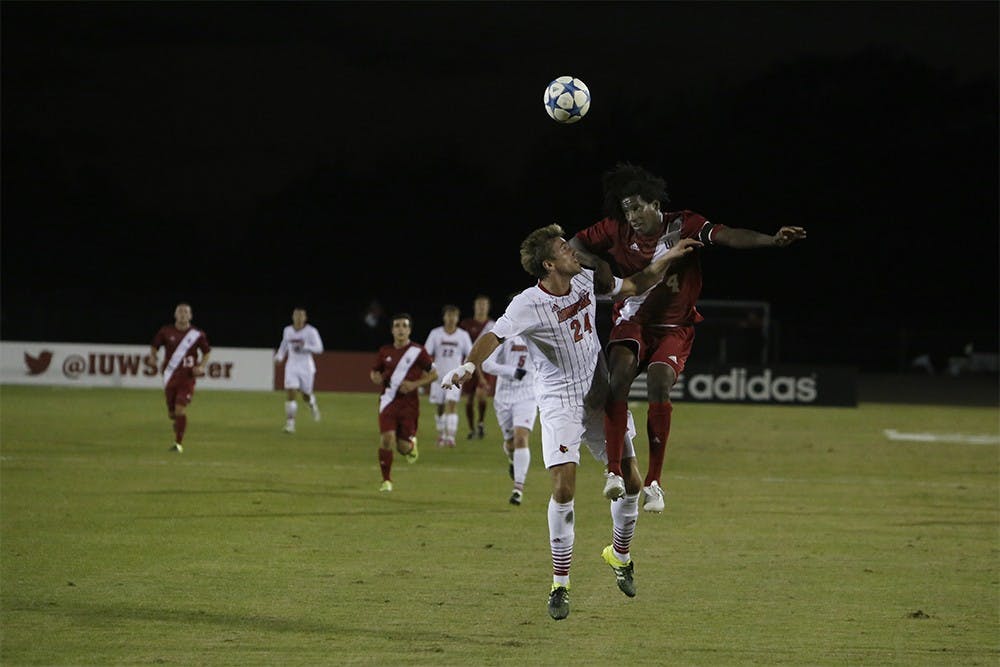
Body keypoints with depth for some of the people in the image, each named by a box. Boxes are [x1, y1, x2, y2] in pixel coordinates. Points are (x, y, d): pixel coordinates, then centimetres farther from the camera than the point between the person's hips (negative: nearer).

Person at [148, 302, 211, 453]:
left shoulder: (197, 335, -1)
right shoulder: (166, 332, 1)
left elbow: (207, 352, 12)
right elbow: (154, 346, 14)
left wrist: (201, 366, -4)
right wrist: (153, 357, -7)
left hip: (187, 377, -2)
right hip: (170, 377, 2)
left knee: (180, 409, -15)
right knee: (171, 413, 7)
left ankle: (179, 443, -7)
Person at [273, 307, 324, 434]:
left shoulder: (311, 331, -9)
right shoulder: (287, 331, 4)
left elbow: (319, 348, -12)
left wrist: (304, 346, -25)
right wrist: (279, 356, 7)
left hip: (306, 367, -2)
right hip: (292, 366, 2)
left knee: (306, 396, 9)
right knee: (290, 394, -13)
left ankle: (312, 404, 47)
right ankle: (290, 423, -9)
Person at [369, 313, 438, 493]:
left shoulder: (418, 351, -2)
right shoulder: (385, 351, 7)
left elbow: (433, 374, 3)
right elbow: (374, 371, 21)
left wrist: (415, 384, -12)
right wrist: (376, 378, -4)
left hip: (409, 402, -2)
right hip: (388, 401, 2)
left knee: (403, 446, -4)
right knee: (387, 439, -15)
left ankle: (411, 445, 36)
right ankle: (386, 481, -2)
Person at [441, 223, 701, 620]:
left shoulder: (587, 281, -2)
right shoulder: (528, 305, -20)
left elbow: (635, 287, 14)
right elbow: (495, 335, -35)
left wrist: (667, 259, 2)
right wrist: (469, 366, -53)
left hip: (600, 398, 6)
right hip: (559, 404, -5)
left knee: (632, 482, 6)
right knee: (563, 488, -17)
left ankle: (619, 555, 33)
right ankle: (560, 583, -5)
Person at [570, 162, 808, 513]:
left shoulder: (684, 226, -11)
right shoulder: (616, 230, -4)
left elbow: (728, 236, -24)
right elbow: (572, 247, 7)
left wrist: (773, 240, -40)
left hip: (674, 328, -1)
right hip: (632, 321, 1)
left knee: (659, 382, -25)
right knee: (621, 369, -27)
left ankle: (653, 481, -14)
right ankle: (614, 471, -25)